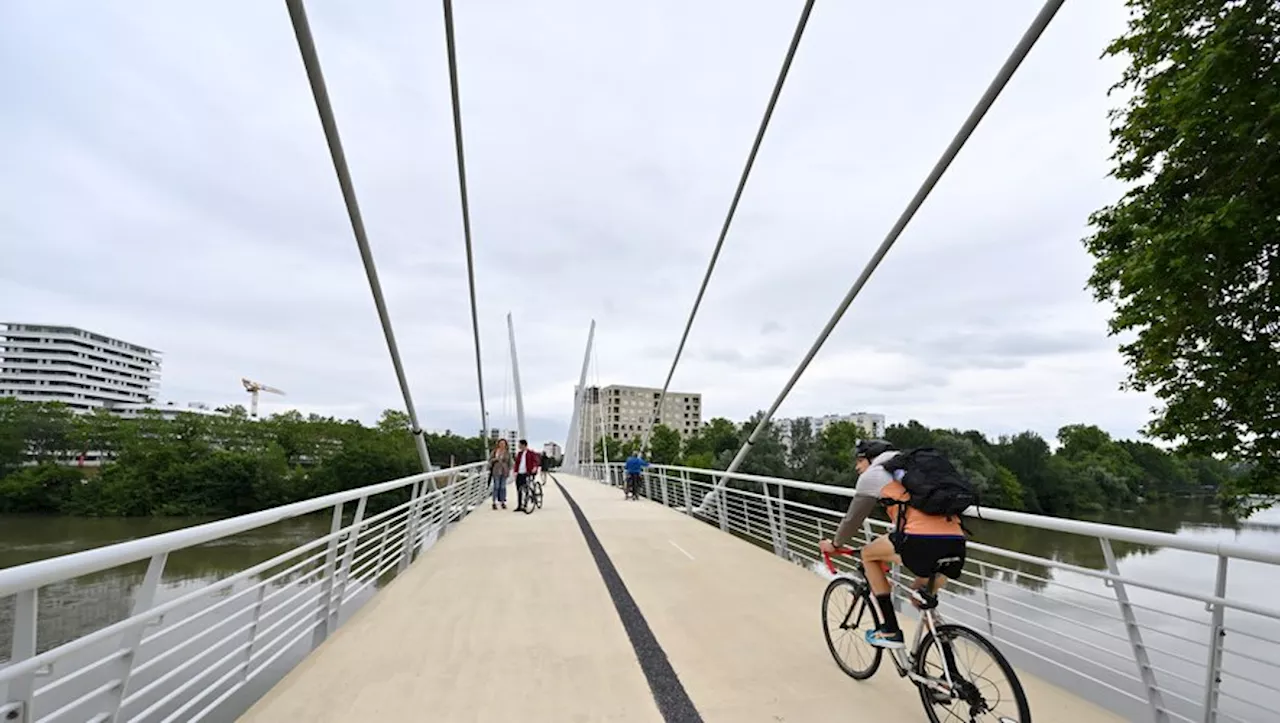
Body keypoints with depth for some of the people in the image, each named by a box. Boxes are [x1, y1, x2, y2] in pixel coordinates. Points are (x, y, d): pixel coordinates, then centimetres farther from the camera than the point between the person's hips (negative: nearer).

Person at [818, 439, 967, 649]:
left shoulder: (872, 474, 13)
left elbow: (853, 518, 18)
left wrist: (835, 544, 35)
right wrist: (890, 539, 57)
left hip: (922, 541, -7)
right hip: (956, 544, 7)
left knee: (869, 554, 19)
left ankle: (890, 631, 16)